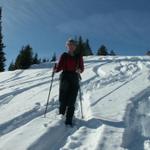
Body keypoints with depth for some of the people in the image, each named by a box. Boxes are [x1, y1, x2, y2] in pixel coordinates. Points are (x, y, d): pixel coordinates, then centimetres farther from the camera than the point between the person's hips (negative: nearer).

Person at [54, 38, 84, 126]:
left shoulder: (78, 57, 10)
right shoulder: (64, 56, 7)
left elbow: (82, 68, 9)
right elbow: (59, 67, 5)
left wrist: (79, 70, -10)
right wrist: (55, 70, -12)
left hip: (75, 80, 1)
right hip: (65, 78, 0)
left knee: (71, 102, -4)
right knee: (63, 100, -1)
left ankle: (69, 120, -1)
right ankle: (61, 116, 20)